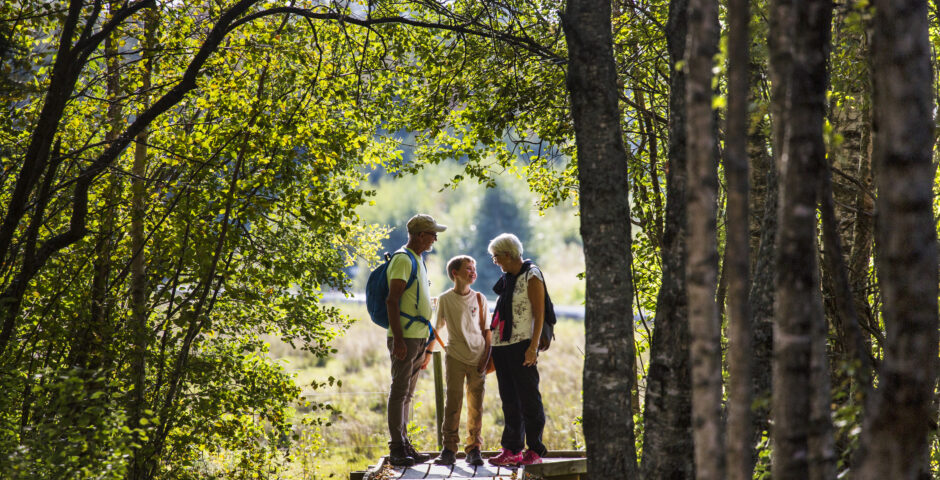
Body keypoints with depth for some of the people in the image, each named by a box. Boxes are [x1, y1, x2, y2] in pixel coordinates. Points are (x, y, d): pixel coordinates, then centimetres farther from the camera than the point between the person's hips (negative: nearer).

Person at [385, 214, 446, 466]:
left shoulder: (417, 261, 19)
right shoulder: (403, 260, -12)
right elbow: (392, 301, -18)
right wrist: (398, 339, -24)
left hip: (418, 338, 10)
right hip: (405, 338, -10)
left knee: (407, 394, 12)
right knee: (399, 392, -8)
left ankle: (403, 446, 17)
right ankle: (397, 450, -8)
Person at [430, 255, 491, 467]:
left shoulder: (479, 299, 6)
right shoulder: (445, 299, 2)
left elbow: (486, 331, 8)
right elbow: (437, 328, 10)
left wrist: (486, 358, 0)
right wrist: (428, 352, 7)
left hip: (477, 359, 1)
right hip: (455, 358, -1)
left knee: (476, 405, 2)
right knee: (453, 403, -4)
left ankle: (474, 449, 7)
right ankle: (449, 449, 1)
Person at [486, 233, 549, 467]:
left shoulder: (532, 276, -6)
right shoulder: (506, 279, 17)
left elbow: (539, 315, -10)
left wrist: (533, 346, -16)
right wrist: (492, 345, 17)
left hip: (521, 345, -8)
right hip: (502, 346, 8)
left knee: (529, 399, -4)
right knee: (509, 399, 8)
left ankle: (535, 450, -1)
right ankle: (512, 450, 12)